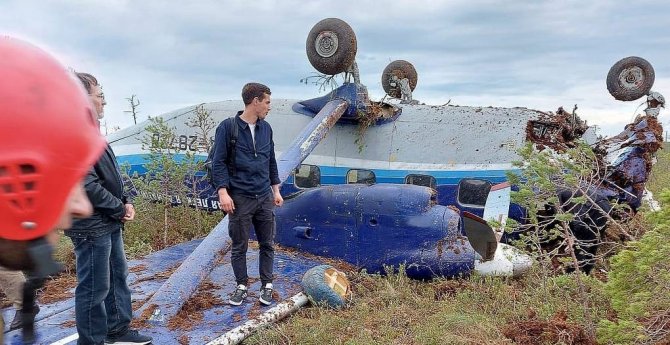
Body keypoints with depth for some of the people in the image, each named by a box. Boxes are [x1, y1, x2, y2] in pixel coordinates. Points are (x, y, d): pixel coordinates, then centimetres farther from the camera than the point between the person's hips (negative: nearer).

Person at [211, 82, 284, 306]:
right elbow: (218, 162, -8)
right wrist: (223, 193, -16)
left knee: (267, 244, 9)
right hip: (239, 199, -4)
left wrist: (276, 190, 15)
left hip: (265, 197, 4)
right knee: (239, 246, 7)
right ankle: (242, 286, 23)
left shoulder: (266, 128, 8)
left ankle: (266, 286, 23)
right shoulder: (228, 127, -7)